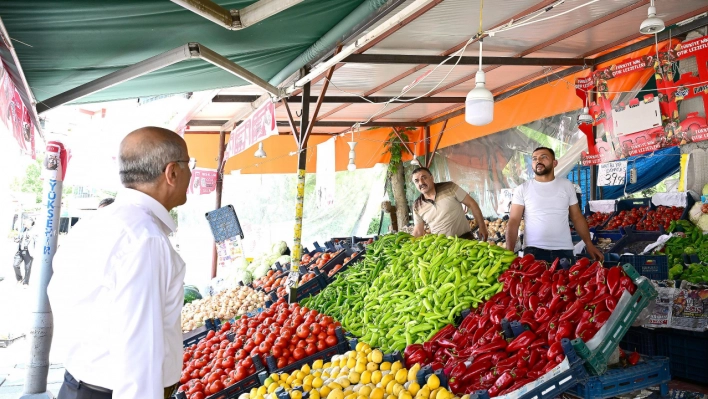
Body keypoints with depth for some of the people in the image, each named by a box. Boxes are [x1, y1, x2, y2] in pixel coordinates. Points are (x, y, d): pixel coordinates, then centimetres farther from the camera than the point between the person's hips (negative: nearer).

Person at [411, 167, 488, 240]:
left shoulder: (449, 187, -6)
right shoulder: (417, 207, 1)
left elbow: (471, 204, -2)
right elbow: (418, 231, 8)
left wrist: (482, 226, -5)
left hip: (464, 238, -2)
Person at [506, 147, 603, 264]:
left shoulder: (566, 185, 9)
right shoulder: (522, 189, 1)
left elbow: (577, 217, 13)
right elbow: (514, 222, -4)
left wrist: (589, 244, 4)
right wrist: (509, 252, -16)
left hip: (564, 251, 2)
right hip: (533, 251, -2)